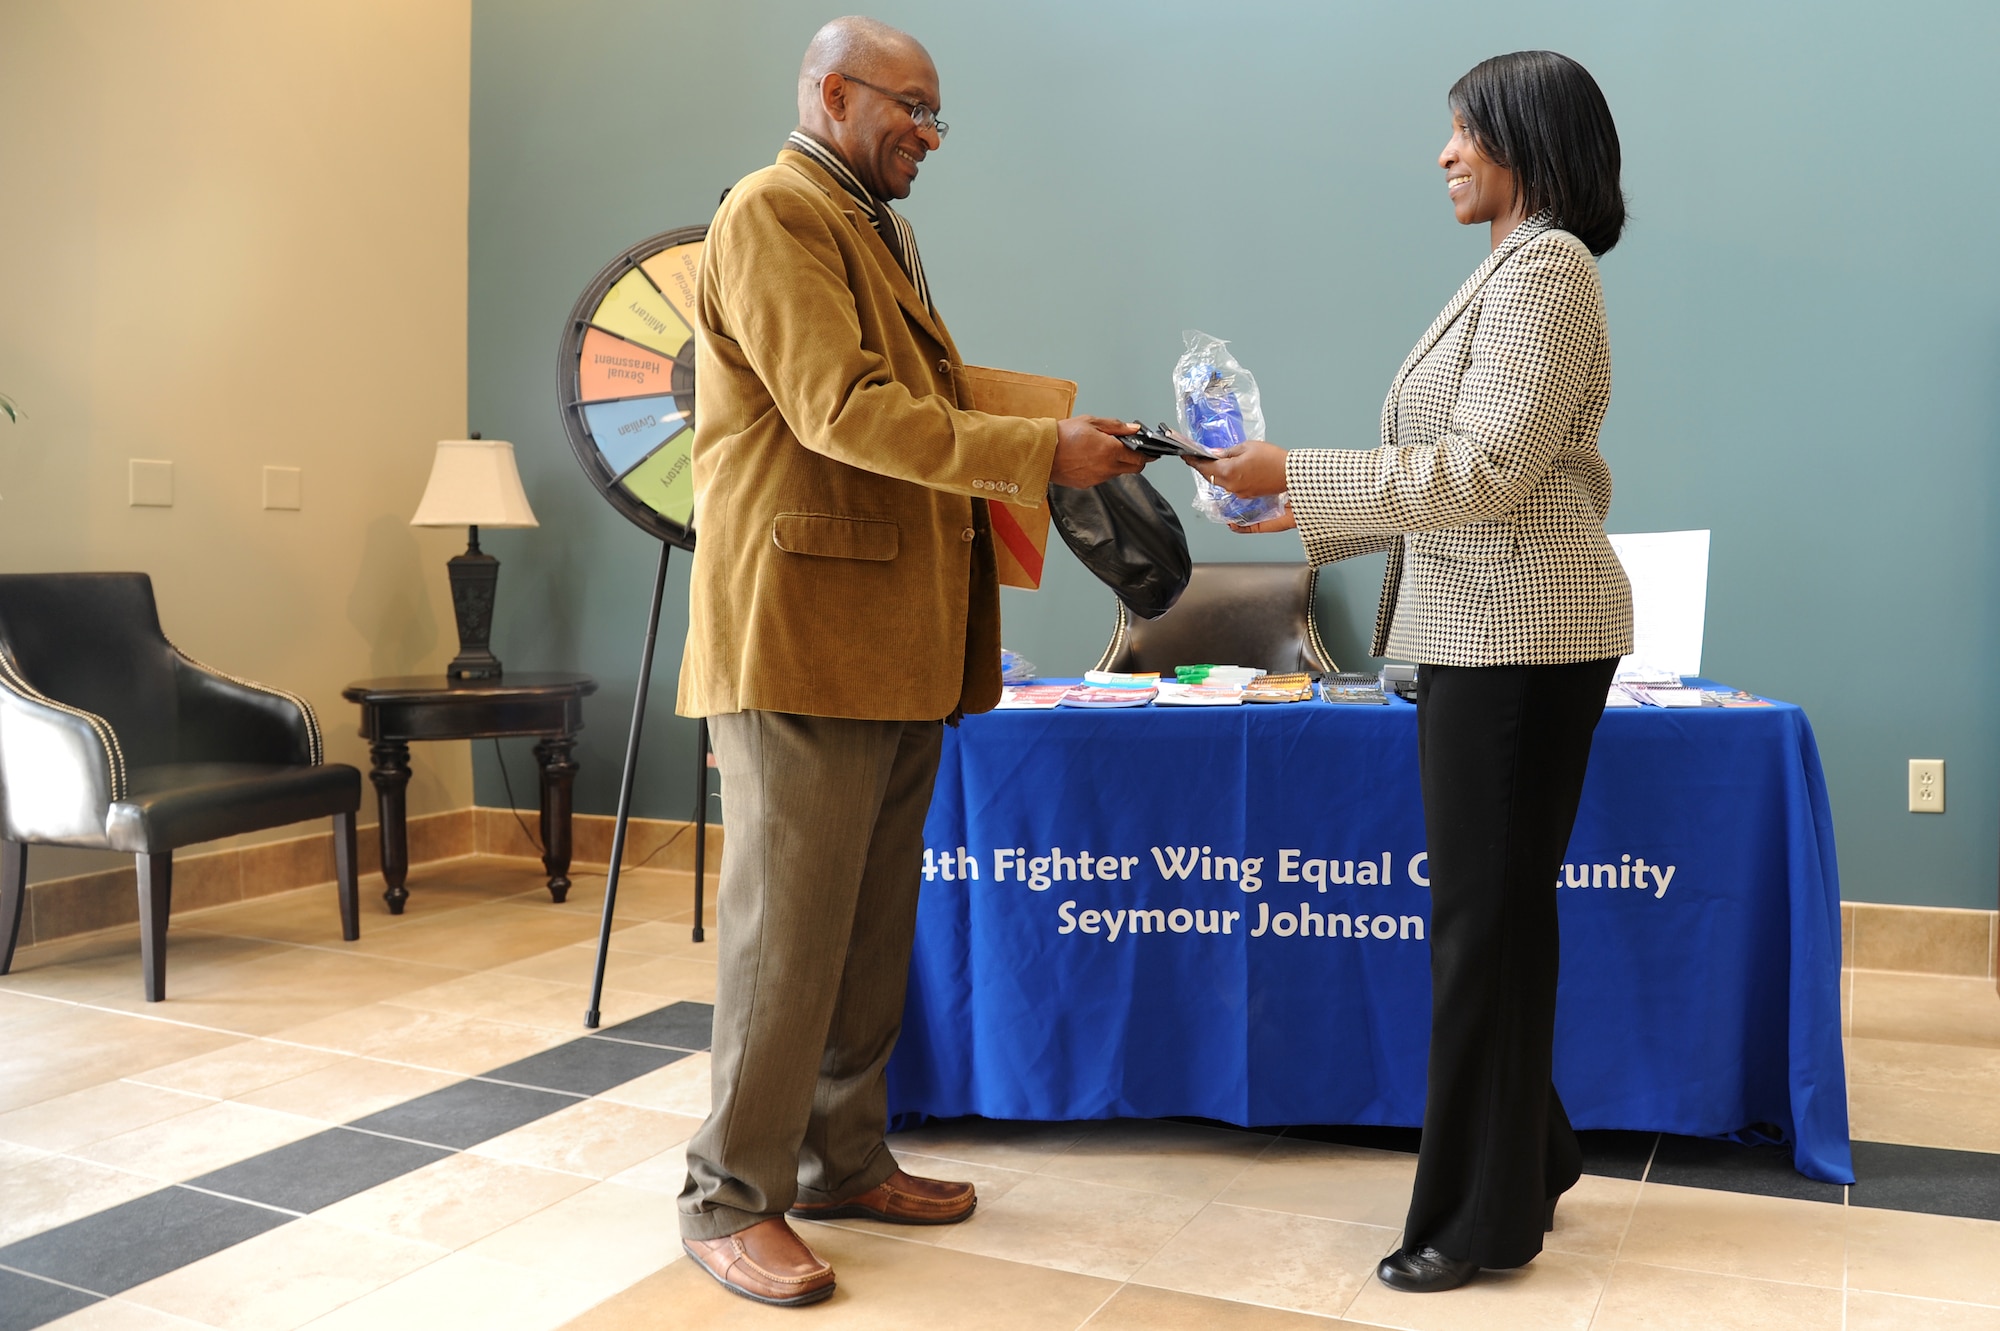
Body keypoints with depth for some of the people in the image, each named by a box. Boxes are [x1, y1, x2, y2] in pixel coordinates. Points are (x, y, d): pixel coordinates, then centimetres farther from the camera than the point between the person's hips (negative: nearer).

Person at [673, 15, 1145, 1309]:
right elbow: (842, 410, -19)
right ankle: (733, 1198, 9)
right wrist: (1041, 450, -18)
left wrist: (1036, 458, 11)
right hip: (800, 636, -9)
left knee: (874, 926, 13)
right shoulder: (772, 215, -7)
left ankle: (844, 1158, 25)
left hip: (898, 643, 9)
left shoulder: (880, 228, 24)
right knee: (785, 929, -4)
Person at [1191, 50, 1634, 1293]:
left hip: (1522, 632, -10)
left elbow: (1485, 471, -21)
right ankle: (1527, 1164, 29)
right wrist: (1316, 518, 18)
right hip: (1483, 630, 10)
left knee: (1490, 910, -3)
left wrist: (1296, 471, -18)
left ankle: (1486, 1215, 10)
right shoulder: (1515, 272, 19)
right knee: (1492, 905, 15)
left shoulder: (1547, 270, -12)